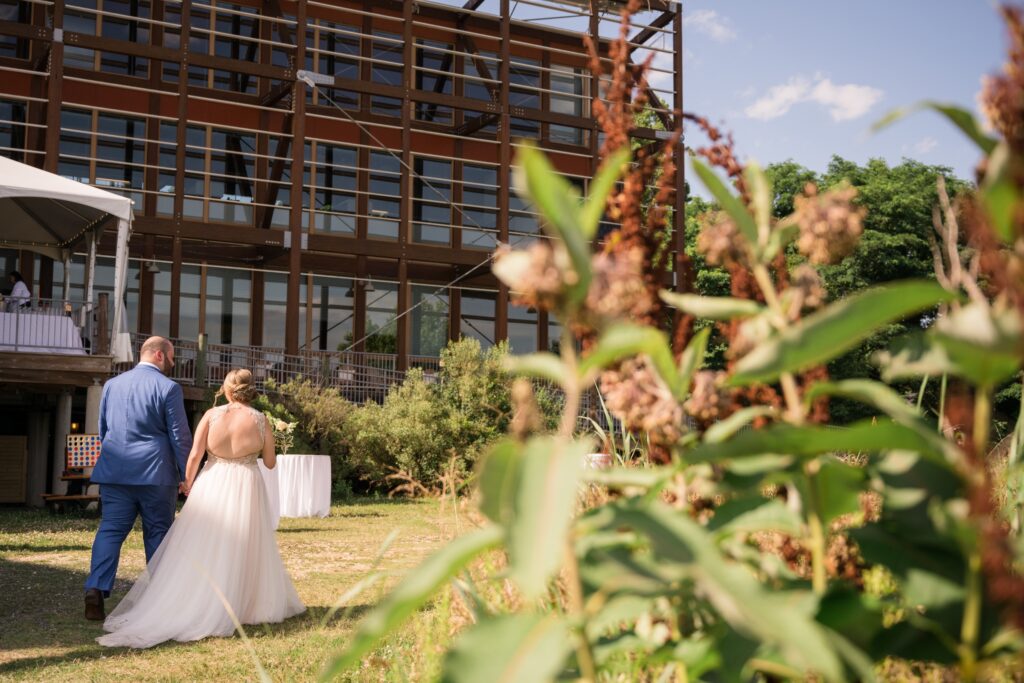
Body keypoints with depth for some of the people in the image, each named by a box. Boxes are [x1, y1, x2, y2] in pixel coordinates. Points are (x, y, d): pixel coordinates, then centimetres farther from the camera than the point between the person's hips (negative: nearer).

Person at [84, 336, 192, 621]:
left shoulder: (112, 384, 10)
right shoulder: (168, 388, -7)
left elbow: (102, 430, 17)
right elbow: (180, 436, -8)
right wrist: (186, 475, 0)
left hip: (115, 472, 4)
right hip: (156, 474, -4)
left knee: (110, 530, 3)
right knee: (158, 534, 7)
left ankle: (95, 590, -11)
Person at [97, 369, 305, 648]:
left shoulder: (211, 415, -5)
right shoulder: (260, 420, -5)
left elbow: (195, 454, -8)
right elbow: (270, 462, 2)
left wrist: (188, 484, 7)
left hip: (211, 487, 1)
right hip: (246, 489, 0)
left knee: (200, 551, 9)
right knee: (244, 551, 11)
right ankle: (249, 605, 18)